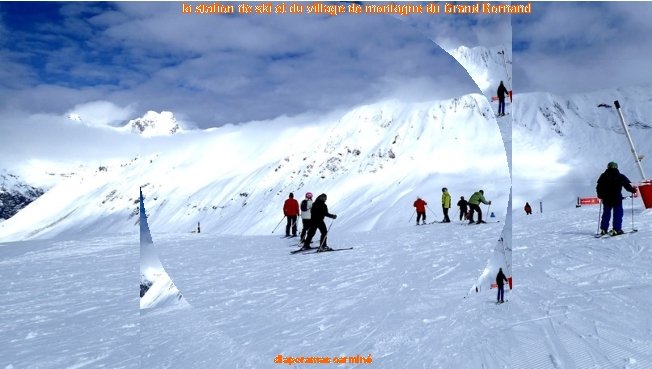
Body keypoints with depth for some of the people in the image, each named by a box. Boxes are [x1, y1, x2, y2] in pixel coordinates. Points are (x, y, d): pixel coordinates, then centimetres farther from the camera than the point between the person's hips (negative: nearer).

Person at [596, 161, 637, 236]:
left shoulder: (603, 176, 5)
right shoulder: (620, 176, -4)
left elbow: (598, 187, 7)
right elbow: (628, 185, -4)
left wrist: (600, 195, 19)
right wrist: (633, 190, 13)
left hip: (606, 199, 4)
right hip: (617, 198, -4)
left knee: (606, 213, 13)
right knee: (618, 213, 2)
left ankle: (603, 229, 10)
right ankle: (616, 229, -5)